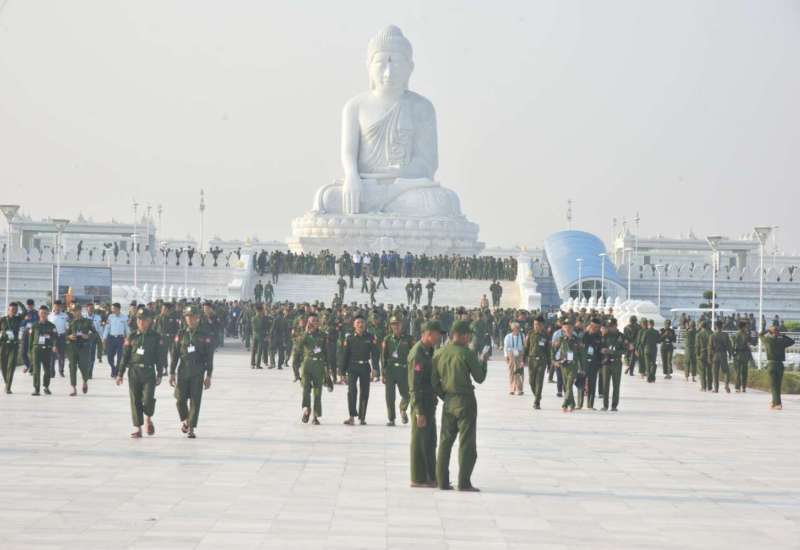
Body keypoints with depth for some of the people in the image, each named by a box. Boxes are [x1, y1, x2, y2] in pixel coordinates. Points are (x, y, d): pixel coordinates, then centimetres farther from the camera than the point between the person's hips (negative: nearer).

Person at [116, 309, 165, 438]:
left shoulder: (156, 337, 2)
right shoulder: (132, 337, 6)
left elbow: (160, 357, 3)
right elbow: (125, 356, 9)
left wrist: (159, 374, -1)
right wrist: (120, 373, 6)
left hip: (149, 371, -2)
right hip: (133, 370, 2)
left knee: (148, 400, -12)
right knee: (135, 400, 0)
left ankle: (149, 419, 18)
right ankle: (137, 428, 6)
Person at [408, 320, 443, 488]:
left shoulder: (428, 352, 13)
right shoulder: (417, 354, -18)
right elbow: (414, 385, -21)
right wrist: (419, 412, -23)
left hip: (429, 403, 10)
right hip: (421, 405, -10)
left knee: (430, 442, 15)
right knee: (419, 442, -2)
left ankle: (431, 477, 23)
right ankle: (418, 479, 5)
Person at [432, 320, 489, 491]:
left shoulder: (439, 354, 3)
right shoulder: (467, 354, -14)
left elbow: (434, 382, 5)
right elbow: (479, 378, -7)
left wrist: (444, 397, 16)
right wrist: (483, 361, 8)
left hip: (448, 401, 5)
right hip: (465, 400, -5)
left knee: (445, 441, 12)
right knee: (467, 442, 0)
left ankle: (442, 481, 11)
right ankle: (464, 482, -3)